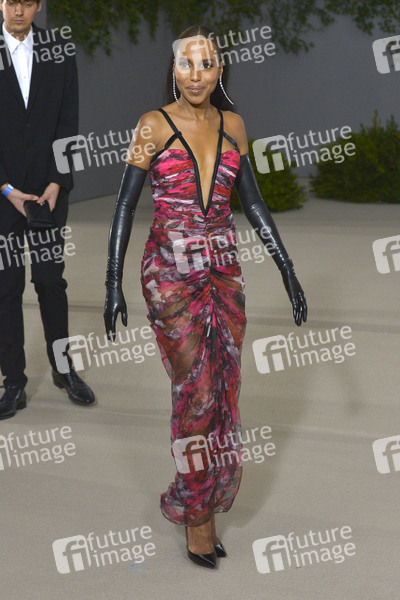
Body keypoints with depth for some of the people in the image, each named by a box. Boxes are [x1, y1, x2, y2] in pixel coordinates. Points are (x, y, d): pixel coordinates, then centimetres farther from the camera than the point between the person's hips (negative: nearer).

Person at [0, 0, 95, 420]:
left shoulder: (59, 53, 3)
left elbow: (67, 125, 1)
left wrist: (55, 184, -9)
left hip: (47, 190, 1)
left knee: (51, 281, 7)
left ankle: (63, 369, 23)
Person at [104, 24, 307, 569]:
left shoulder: (231, 126, 6)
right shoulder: (154, 127, -6)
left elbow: (252, 201, 12)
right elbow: (125, 206, -6)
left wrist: (287, 270, 10)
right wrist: (113, 284, -11)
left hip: (223, 272, 4)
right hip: (171, 274, -4)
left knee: (223, 390, 5)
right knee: (197, 391, -6)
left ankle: (198, 501, 21)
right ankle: (198, 514, 7)